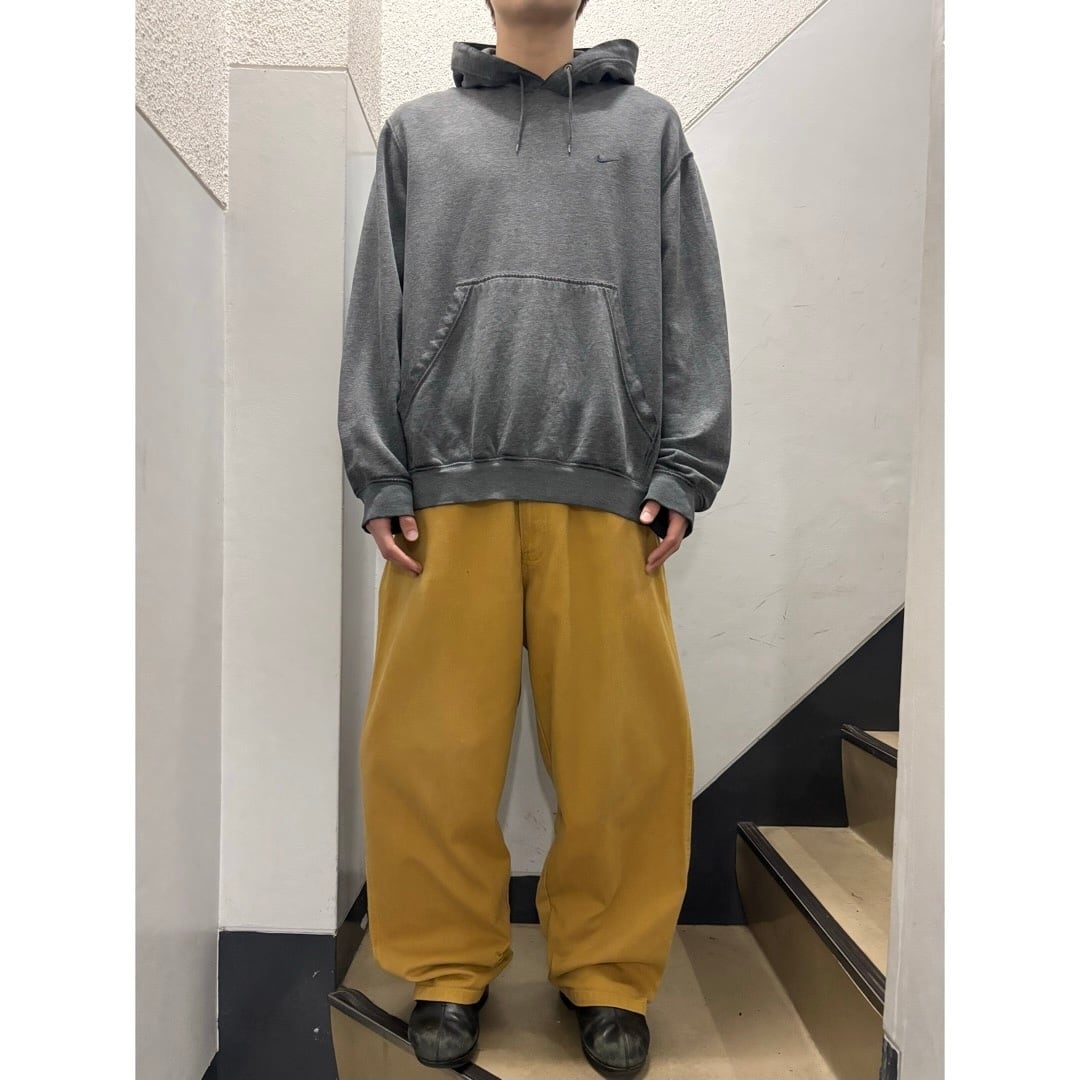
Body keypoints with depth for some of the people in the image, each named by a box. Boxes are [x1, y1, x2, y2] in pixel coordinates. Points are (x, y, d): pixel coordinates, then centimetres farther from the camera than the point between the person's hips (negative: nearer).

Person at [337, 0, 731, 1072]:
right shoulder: (417, 130, 22)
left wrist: (684, 470, -1)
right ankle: (450, 968, 21)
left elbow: (693, 309, 12)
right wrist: (379, 478, 1)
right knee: (432, 747, 1)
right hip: (447, 486, 1)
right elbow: (375, 311, 12)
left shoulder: (651, 127, 22)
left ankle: (608, 972, 21)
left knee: (624, 751, 0)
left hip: (607, 489, 0)